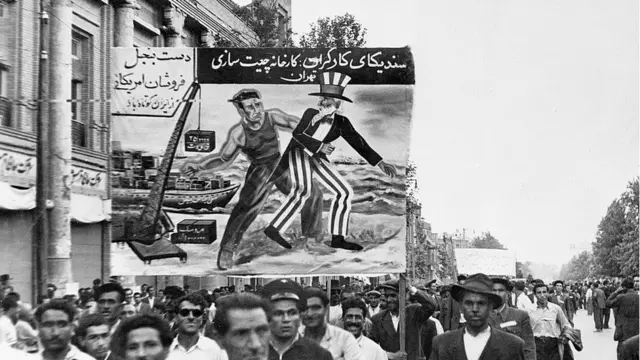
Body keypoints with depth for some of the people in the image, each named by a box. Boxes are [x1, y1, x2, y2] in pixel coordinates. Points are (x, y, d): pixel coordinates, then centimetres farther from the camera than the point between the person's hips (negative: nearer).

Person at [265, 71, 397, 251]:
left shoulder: (342, 123, 0)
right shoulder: (311, 114, -7)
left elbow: (359, 143, -2)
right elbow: (297, 134, -16)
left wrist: (380, 163, -10)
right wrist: (320, 146, -24)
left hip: (318, 158, 6)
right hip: (299, 153, -6)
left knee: (344, 192, 1)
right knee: (303, 189, -31)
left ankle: (337, 238, 5)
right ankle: (274, 228, -33)